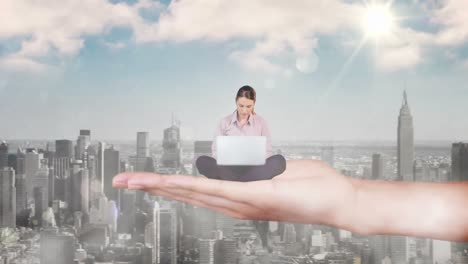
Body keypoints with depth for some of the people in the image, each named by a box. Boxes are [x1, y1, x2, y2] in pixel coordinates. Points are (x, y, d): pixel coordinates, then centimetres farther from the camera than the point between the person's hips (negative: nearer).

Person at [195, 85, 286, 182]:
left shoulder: (261, 122, 8)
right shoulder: (225, 122, 7)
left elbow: (267, 151, 7)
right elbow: (216, 150, 6)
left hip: (253, 169, 0)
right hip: (229, 168, 0)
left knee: (279, 160, -29)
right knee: (202, 161, -28)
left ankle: (232, 180, -36)